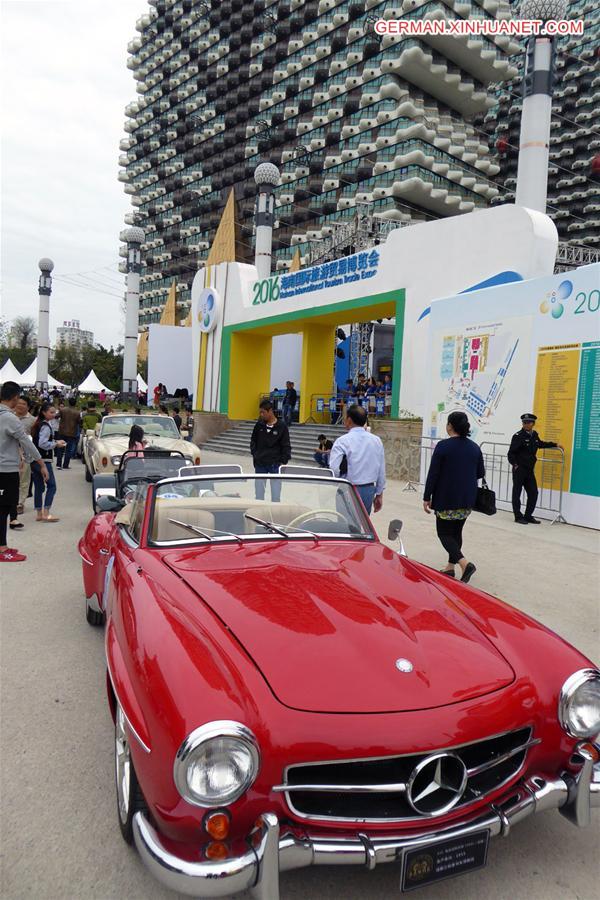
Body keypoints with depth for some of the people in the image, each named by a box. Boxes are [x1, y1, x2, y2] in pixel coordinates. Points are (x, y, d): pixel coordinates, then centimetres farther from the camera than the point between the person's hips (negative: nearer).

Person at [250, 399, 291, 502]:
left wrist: (283, 462, -7)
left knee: (276, 494, 4)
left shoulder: (282, 426, -7)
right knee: (259, 493, 7)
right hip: (260, 464, 3)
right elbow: (253, 441, 14)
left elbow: (286, 446, -3)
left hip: (275, 465, -2)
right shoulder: (259, 425, 1)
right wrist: (255, 454, 2)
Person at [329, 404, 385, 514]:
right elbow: (382, 471, 9)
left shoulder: (342, 441, -11)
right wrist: (379, 494, 17)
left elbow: (334, 470, -19)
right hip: (369, 490, 5)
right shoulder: (376, 441, 5)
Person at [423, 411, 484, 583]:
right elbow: (481, 473, 9)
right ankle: (450, 567, 22)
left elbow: (433, 474, -14)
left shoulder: (443, 446, -13)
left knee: (444, 533, 3)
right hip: (467, 500, 6)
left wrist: (427, 497, -7)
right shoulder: (474, 447, 3)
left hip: (446, 499, -6)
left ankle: (464, 562, -16)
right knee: (456, 531, 17)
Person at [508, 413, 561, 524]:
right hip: (519, 469, -7)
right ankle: (518, 517, 10)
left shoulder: (534, 435, 8)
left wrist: (555, 444, 31)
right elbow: (511, 453, -12)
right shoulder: (518, 436, -12)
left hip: (530, 470, 7)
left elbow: (541, 444, 30)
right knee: (517, 493, 1)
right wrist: (515, 464, -19)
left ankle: (528, 516, 19)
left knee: (533, 493, 7)